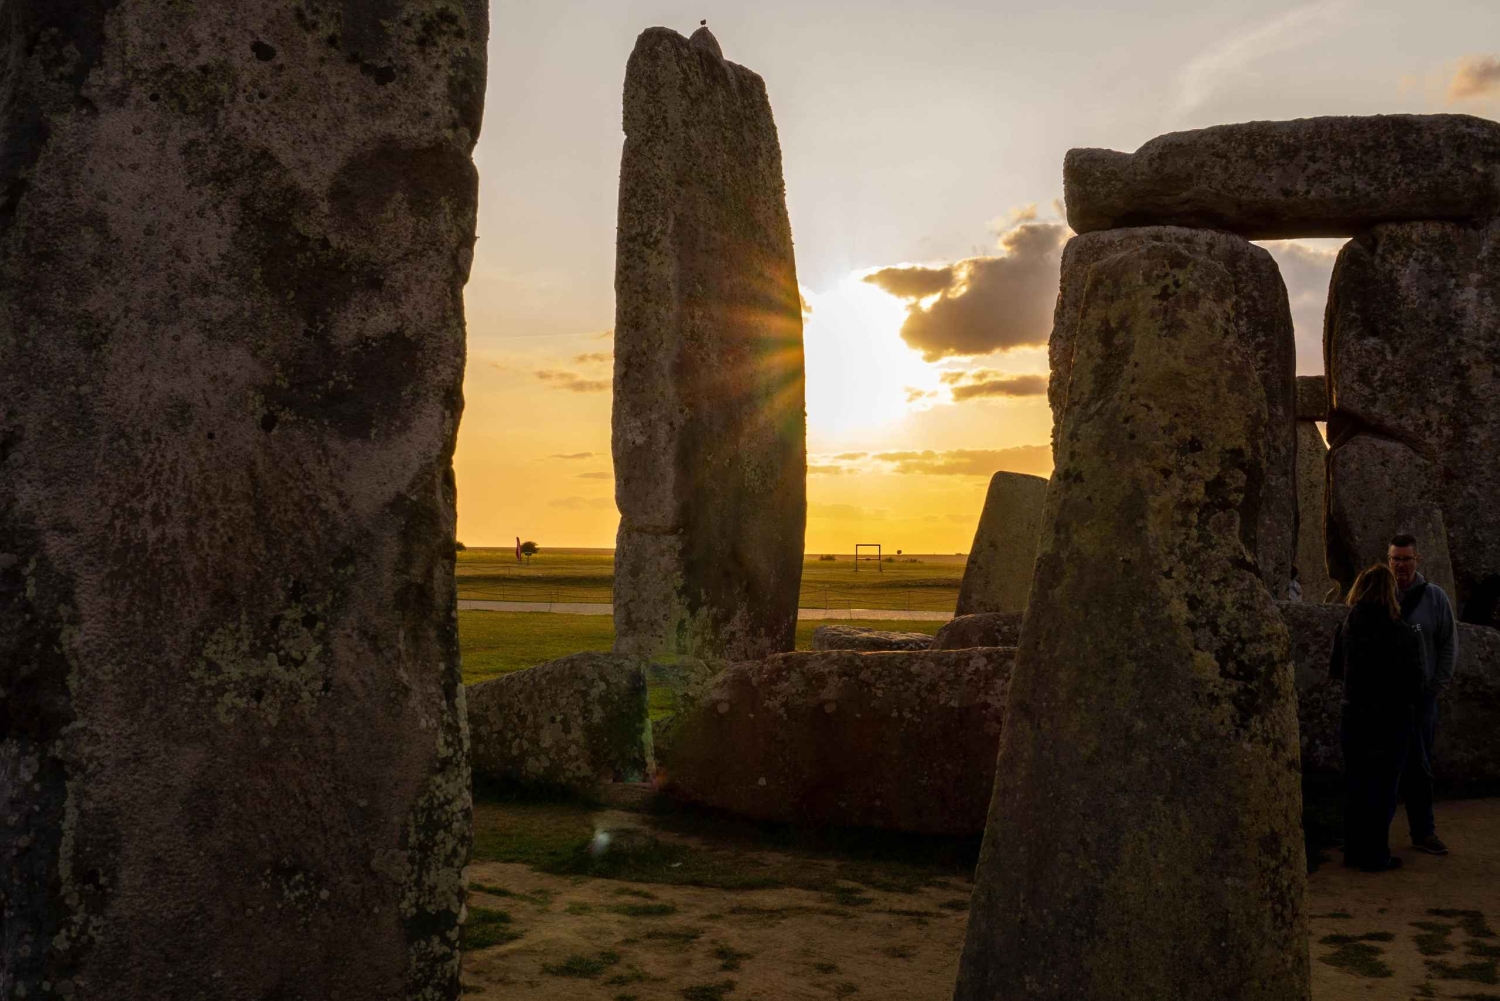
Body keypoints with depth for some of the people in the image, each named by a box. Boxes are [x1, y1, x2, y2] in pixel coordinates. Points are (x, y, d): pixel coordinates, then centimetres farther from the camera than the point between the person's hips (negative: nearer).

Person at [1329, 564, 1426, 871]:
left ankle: (1354, 851, 21)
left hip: (1353, 716, 4)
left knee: (1356, 786, 14)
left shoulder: (1347, 628, -3)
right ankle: (1375, 855, 10)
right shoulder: (1404, 634, -14)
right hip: (1392, 719, -4)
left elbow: (1335, 669, 8)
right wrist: (1407, 706, 12)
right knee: (1383, 788, 6)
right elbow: (1414, 682, -8)